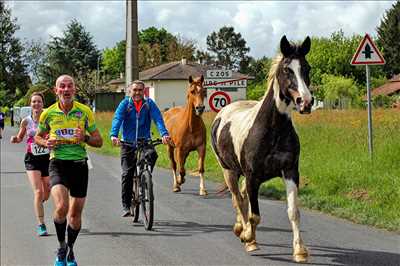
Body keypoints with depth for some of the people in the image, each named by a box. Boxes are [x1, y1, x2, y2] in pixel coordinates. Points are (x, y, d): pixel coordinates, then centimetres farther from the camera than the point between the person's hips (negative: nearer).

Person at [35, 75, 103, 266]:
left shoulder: (84, 111, 0)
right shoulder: (48, 113, 0)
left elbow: (99, 141, 5)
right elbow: (38, 137, 17)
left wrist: (85, 138, -16)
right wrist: (46, 143, -6)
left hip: (79, 164, 1)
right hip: (58, 164, -1)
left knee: (75, 213, 8)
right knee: (61, 207, -23)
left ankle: (70, 250, 33)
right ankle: (61, 247, 1)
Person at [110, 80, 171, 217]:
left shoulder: (149, 103, 2)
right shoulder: (125, 104, 0)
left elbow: (158, 118, -11)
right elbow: (117, 119, -14)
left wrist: (164, 134, -29)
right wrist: (114, 135, -33)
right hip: (128, 143, -1)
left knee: (152, 154, -31)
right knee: (127, 174, -3)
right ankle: (126, 206, 5)